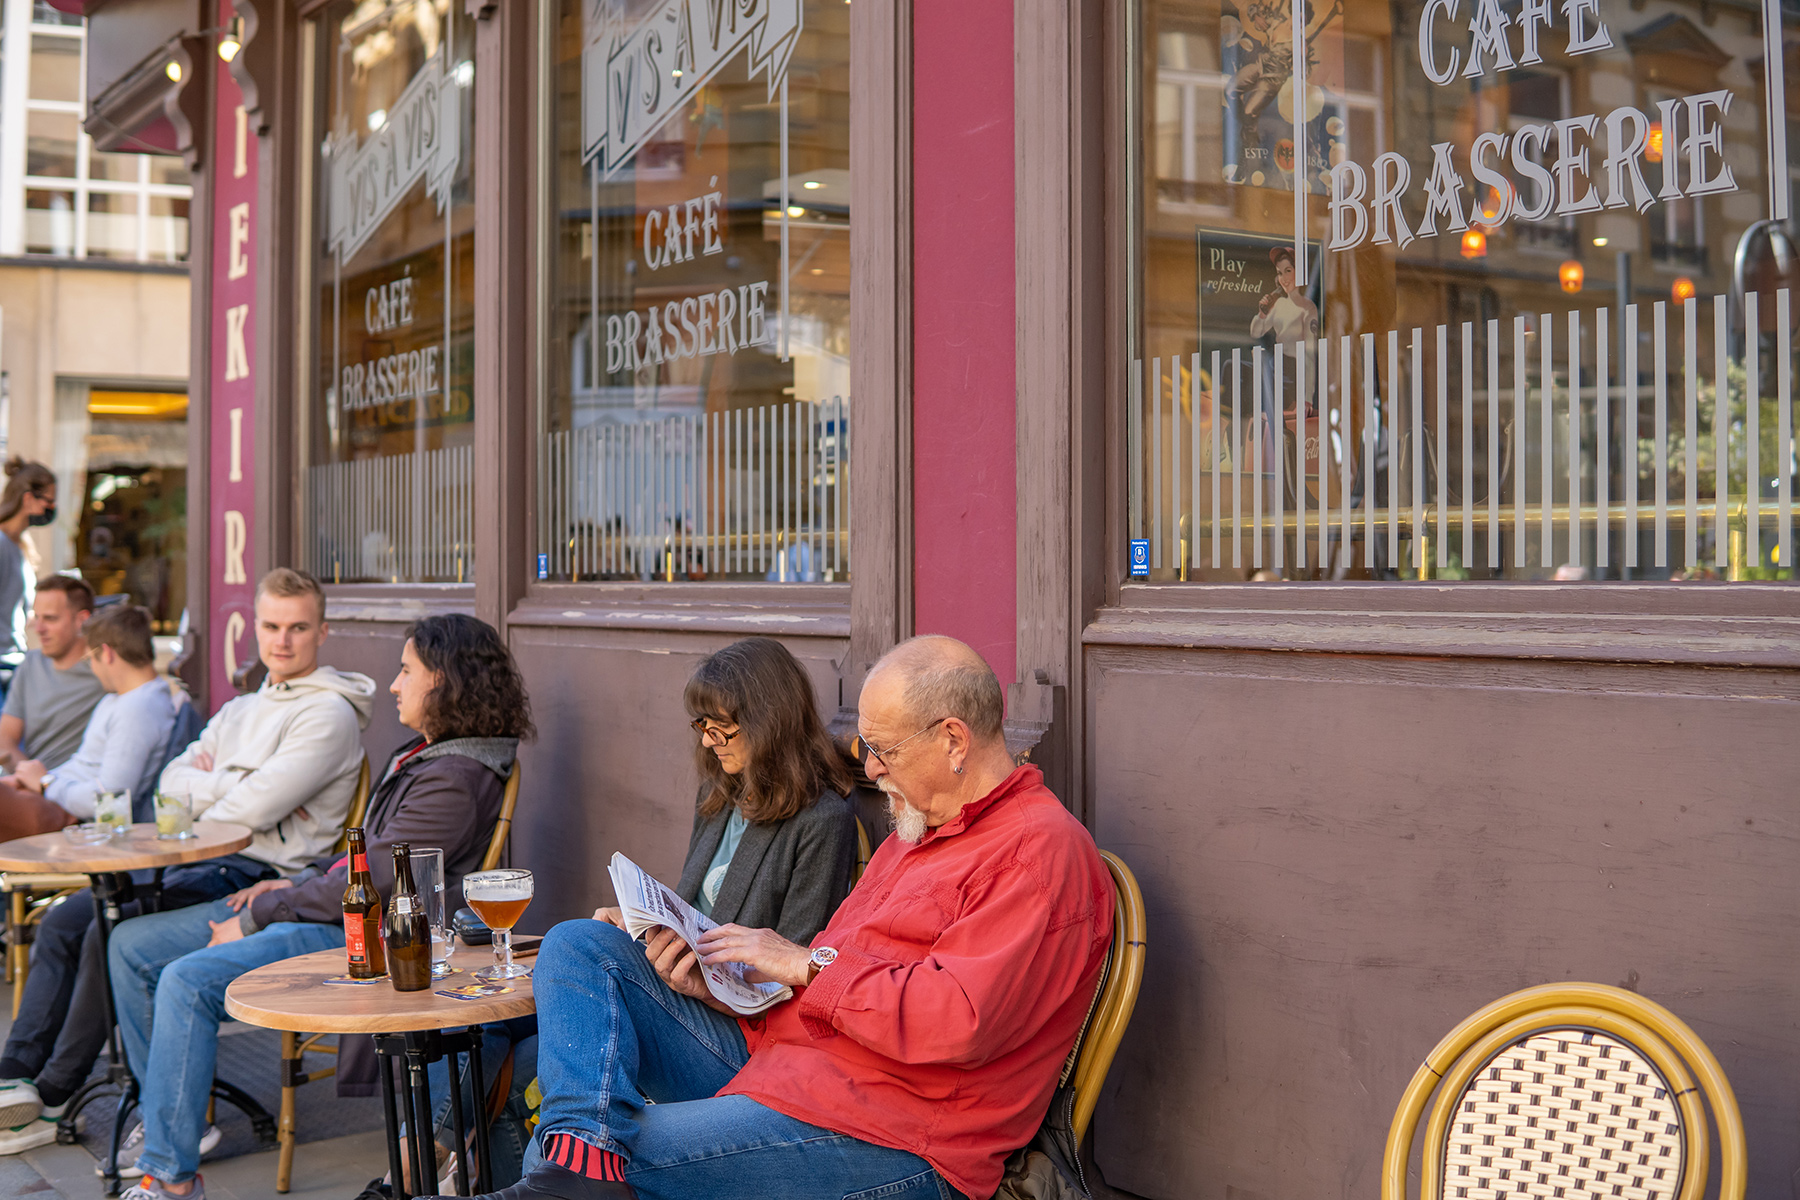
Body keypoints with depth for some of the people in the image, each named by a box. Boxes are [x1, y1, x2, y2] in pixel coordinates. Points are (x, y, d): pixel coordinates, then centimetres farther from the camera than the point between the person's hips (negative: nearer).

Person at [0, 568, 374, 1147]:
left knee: (109, 938, -22)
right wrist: (238, 785, -6)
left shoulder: (329, 714, -8)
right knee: (61, 924, -3)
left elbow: (253, 810, -17)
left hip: (255, 873, -9)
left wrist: (207, 786, 0)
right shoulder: (240, 710, 22)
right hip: (192, 862, 9)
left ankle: (51, 1097, -9)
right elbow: (173, 780, 11)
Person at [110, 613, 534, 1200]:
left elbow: (371, 884, -21)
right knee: (132, 946, 8)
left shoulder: (454, 780, -19)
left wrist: (255, 919, -13)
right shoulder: (424, 753, 14)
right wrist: (298, 882, 10)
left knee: (188, 981, -28)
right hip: (333, 907, 11)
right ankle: (171, 1113, 18)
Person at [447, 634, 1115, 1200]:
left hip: (884, 1141, -10)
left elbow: (959, 1022, -25)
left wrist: (807, 964, -14)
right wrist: (717, 984, 0)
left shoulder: (1042, 852, -13)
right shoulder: (919, 829, 20)